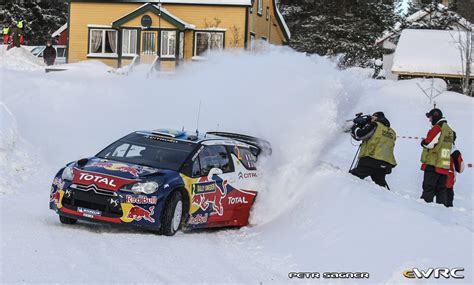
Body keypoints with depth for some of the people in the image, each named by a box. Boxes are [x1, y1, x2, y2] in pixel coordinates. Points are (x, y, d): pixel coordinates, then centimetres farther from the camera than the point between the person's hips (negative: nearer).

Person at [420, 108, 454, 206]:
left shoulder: (437, 128, -11)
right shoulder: (449, 130, 17)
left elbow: (429, 143, -16)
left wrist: (423, 142, 5)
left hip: (433, 164, -8)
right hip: (445, 165, 8)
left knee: (428, 188, -8)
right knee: (441, 189, 9)